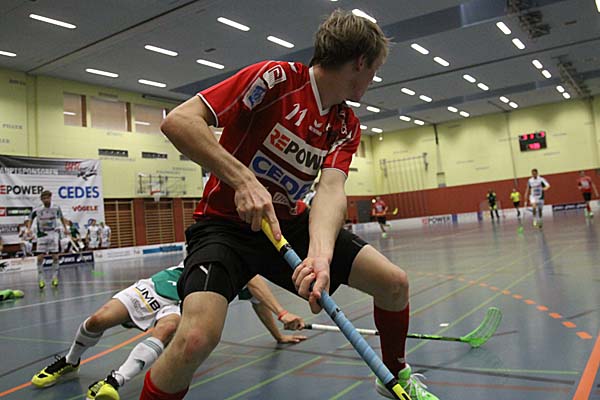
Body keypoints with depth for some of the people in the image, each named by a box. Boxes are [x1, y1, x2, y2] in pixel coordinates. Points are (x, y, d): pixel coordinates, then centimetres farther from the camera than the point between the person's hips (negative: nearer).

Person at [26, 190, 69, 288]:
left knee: (55, 256, -2)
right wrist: (28, 229, -11)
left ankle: (55, 278, 11)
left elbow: (61, 218, 11)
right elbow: (30, 219, 4)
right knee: (40, 257, -6)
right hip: (42, 234, 0)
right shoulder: (37, 210, -9)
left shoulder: (56, 208, -6)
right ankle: (41, 279, 5)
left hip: (53, 233, 1)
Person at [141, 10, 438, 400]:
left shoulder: (347, 127, 2)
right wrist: (242, 179, -34)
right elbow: (177, 121, -22)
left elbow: (331, 188, -15)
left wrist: (321, 254, -35)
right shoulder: (274, 77, -17)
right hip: (226, 222, -5)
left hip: (289, 224, 6)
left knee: (394, 283, -1)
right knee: (197, 337, -31)